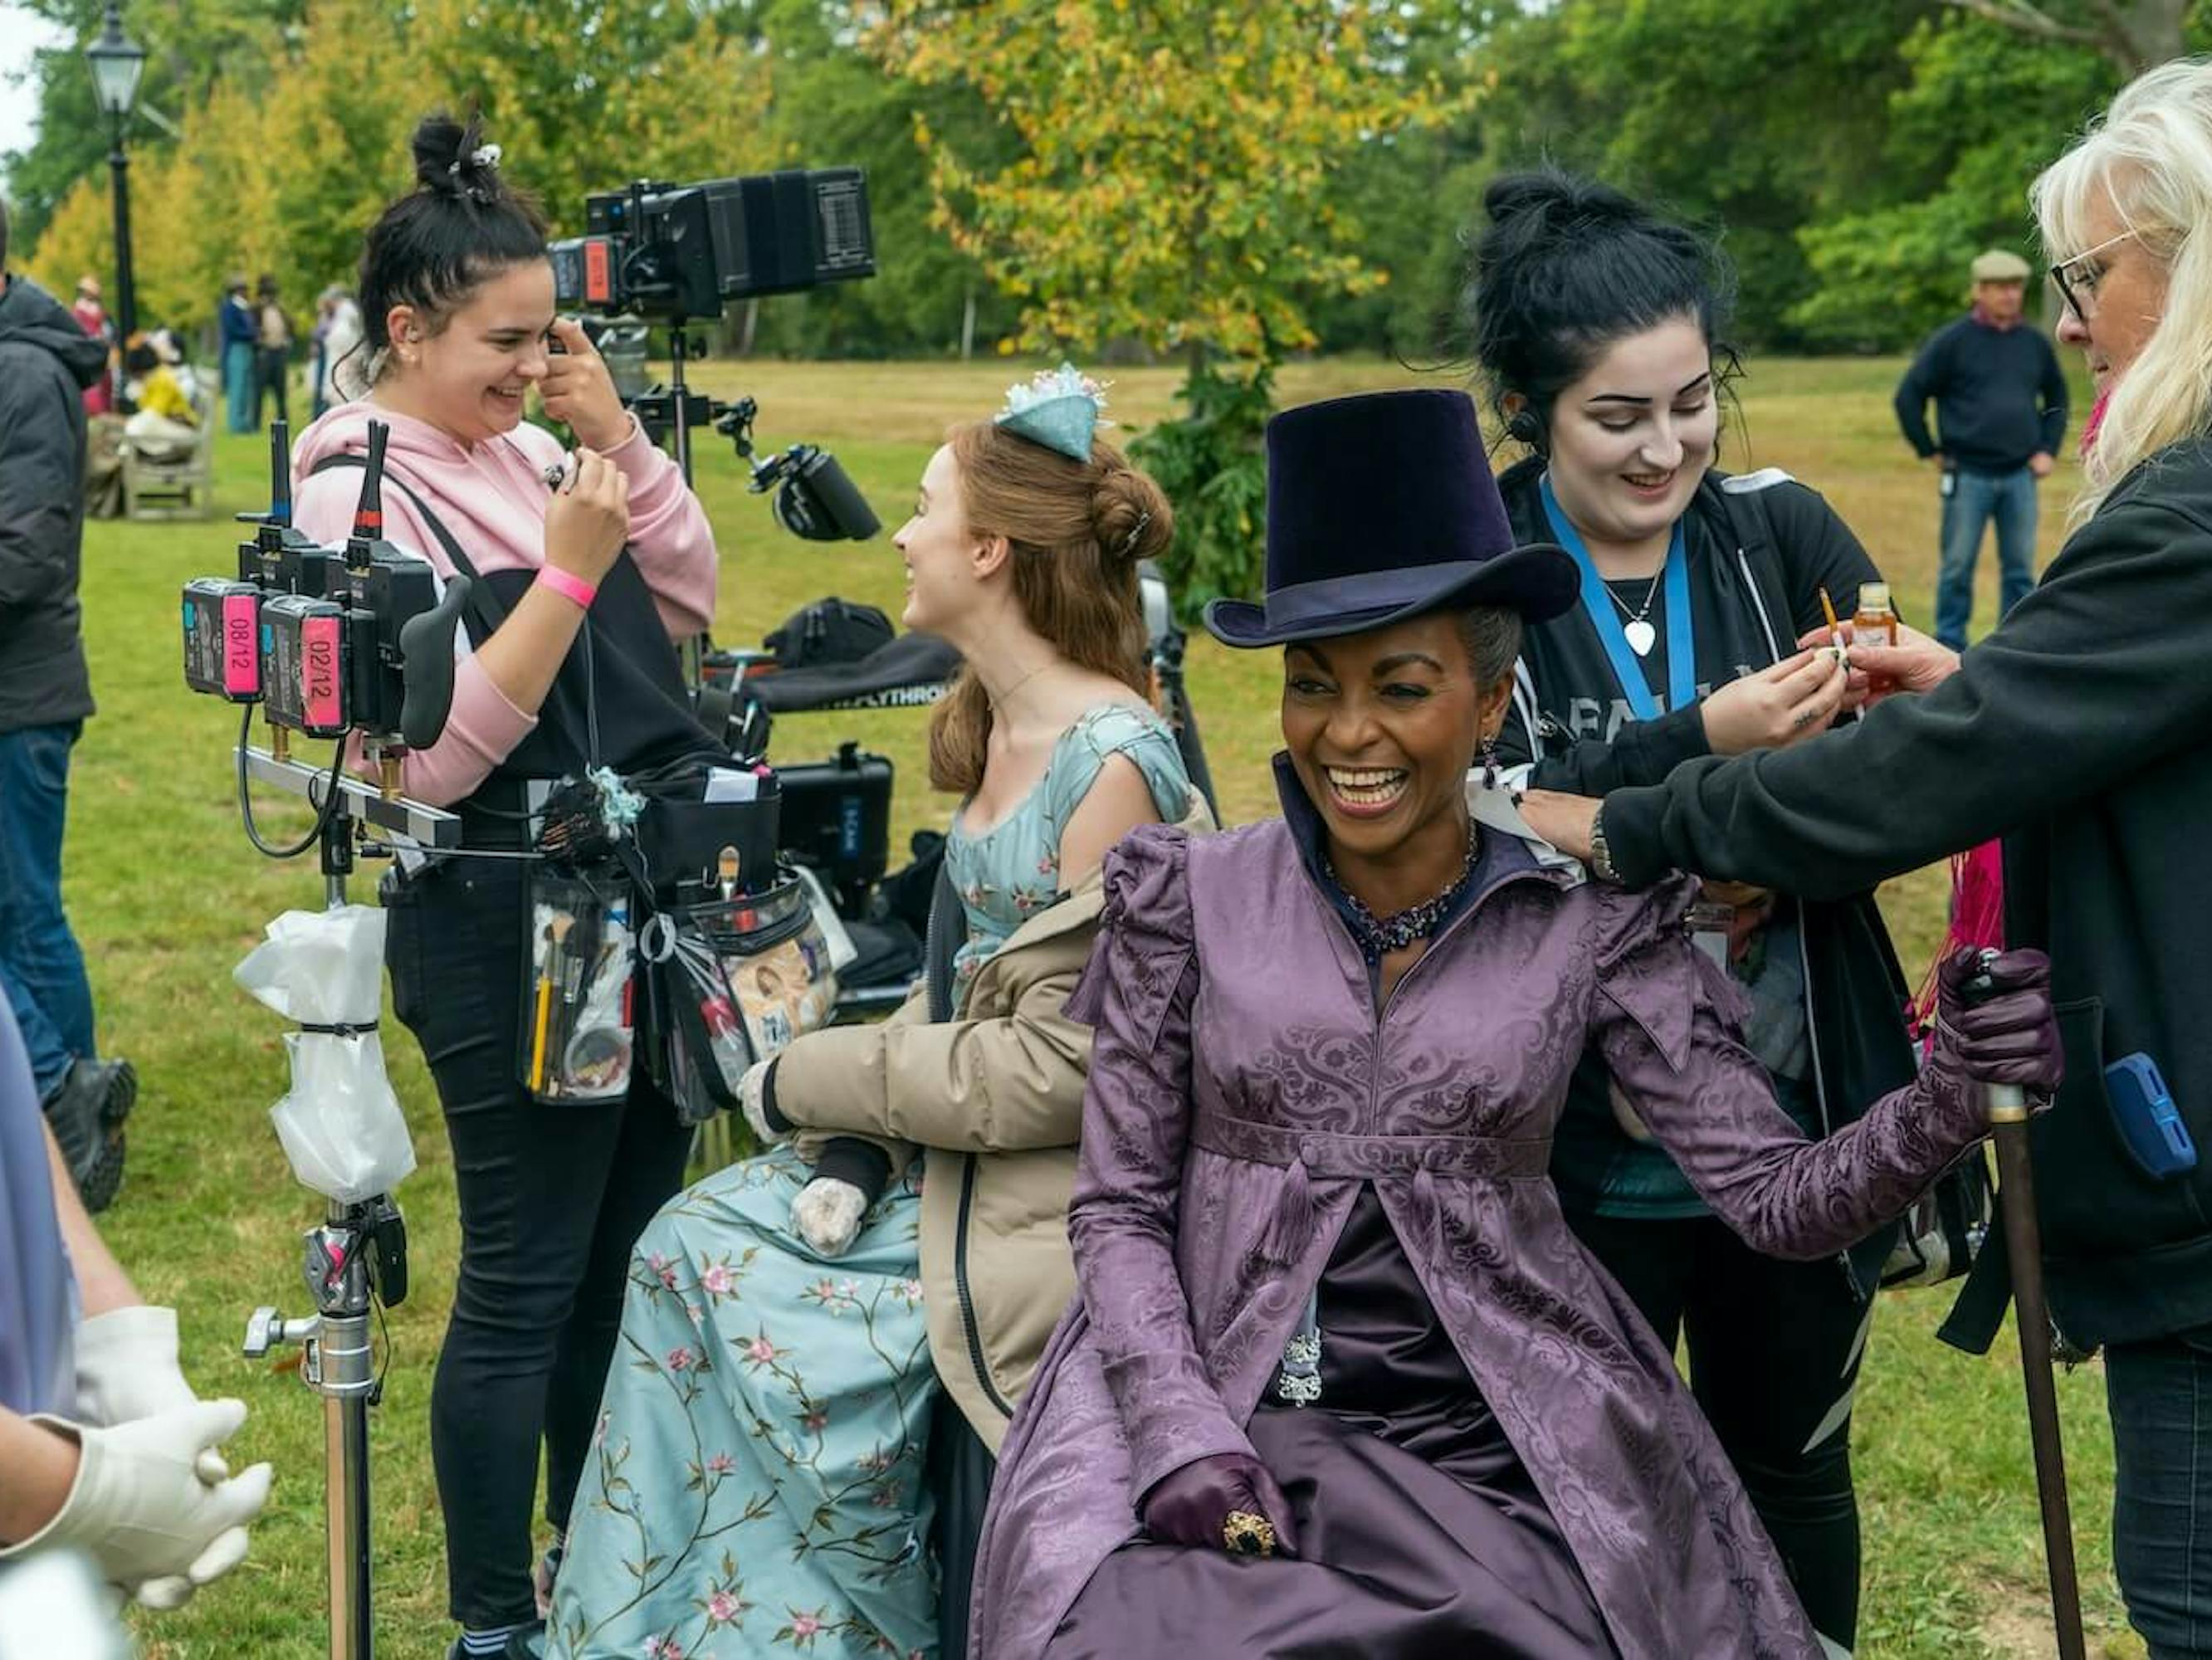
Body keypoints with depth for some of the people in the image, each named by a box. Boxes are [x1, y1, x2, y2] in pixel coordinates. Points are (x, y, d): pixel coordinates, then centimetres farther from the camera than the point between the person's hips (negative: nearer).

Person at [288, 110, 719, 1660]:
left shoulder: (527, 448, 8)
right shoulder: (355, 498, -13)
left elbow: (691, 597, 8)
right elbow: (437, 755, -19)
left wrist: (618, 436, -3)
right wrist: (567, 569, -23)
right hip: (506, 927, -7)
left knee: (628, 1256, 16)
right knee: (527, 1280, 2)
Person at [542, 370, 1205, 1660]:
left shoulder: (1111, 766, -21)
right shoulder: (995, 728, 8)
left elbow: (1061, 1064, -22)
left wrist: (810, 1080, -12)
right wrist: (859, 1140, -5)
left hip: (1039, 1226, -8)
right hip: (949, 1163, 8)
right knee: (698, 1251, 3)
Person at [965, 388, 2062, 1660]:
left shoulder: (1594, 923, 1)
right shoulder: (1189, 898, 1)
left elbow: (1778, 1196, -3)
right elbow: (1120, 1209, 3)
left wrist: (1948, 1102, -21)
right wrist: (1183, 1439, -11)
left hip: (1493, 1455, 1)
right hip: (1221, 1405, 0)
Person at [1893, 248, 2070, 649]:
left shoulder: (2035, 342, 9)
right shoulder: (1952, 341, -4)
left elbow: (2057, 398, 23)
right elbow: (1909, 395, -3)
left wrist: (2048, 449, 12)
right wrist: (1929, 451, -3)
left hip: (2020, 476, 4)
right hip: (1968, 476, -4)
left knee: (2020, 568, 6)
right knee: (1958, 566, 2)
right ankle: (1950, 647, 10)